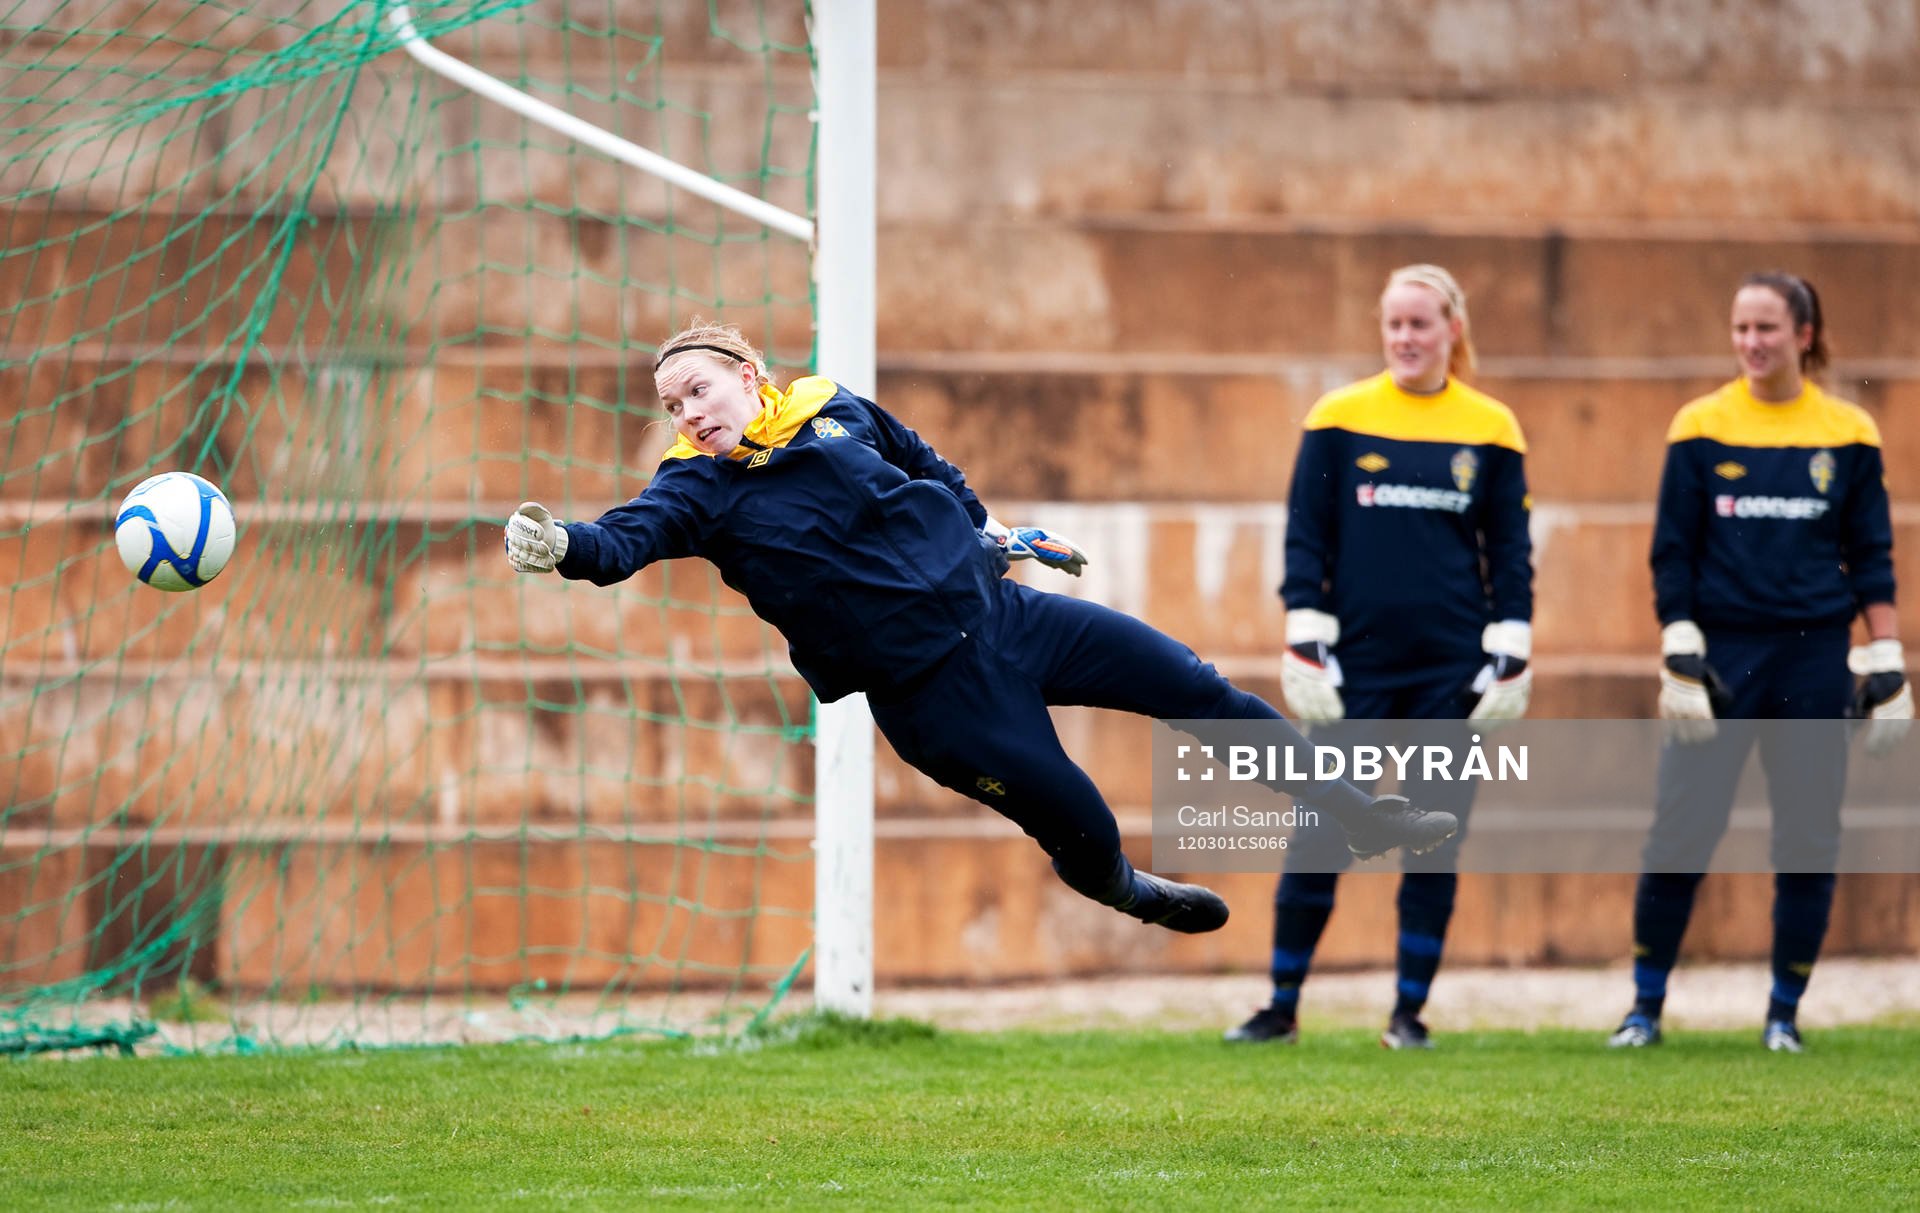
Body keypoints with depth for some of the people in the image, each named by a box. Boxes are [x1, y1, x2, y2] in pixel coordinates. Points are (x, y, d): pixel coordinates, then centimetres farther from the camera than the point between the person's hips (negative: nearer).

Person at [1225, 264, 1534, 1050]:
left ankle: (1409, 1012, 11)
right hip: (1355, 661, -1)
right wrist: (1305, 642, -6)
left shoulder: (1491, 430, 5)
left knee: (1435, 837, 2)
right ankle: (1282, 1007, 9)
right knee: (1318, 835, -1)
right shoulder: (1340, 419, 2)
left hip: (1451, 665, 1)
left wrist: (1511, 655, 1)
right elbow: (1305, 537, 2)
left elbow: (1511, 550, 8)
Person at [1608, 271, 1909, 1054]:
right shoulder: (1702, 429, 1)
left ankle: (1784, 1014, 14)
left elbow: (1872, 560, 7)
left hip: (1814, 661, 1)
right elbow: (1672, 555, 2)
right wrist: (1680, 661, -5)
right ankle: (1646, 1009, 7)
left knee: (1808, 843, 1)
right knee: (1679, 837, -6)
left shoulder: (1848, 434, 4)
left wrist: (1887, 668, 2)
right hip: (1723, 655, -1)